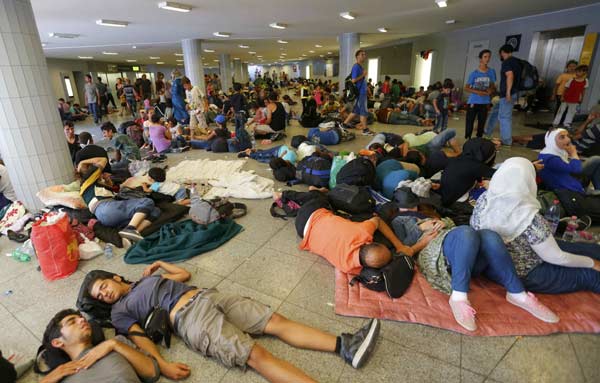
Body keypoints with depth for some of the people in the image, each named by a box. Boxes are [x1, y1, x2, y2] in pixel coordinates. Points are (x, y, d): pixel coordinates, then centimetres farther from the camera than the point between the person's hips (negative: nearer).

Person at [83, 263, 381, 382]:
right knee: (258, 356, -23)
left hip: (208, 297, 6)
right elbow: (140, 338, 0)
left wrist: (161, 264, 34)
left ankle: (345, 346, -17)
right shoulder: (119, 311, 15)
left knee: (277, 322, -11)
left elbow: (185, 273, 34)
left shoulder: (149, 277, 29)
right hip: (191, 320, -6)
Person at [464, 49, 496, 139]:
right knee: (469, 123, -3)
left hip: (484, 103, 3)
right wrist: (478, 92, -19)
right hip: (473, 102, -3)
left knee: (481, 124, 8)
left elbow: (493, 86, 13)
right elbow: (466, 88, -4)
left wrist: (491, 90, -11)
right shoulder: (474, 73, -3)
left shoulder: (492, 72, 4)